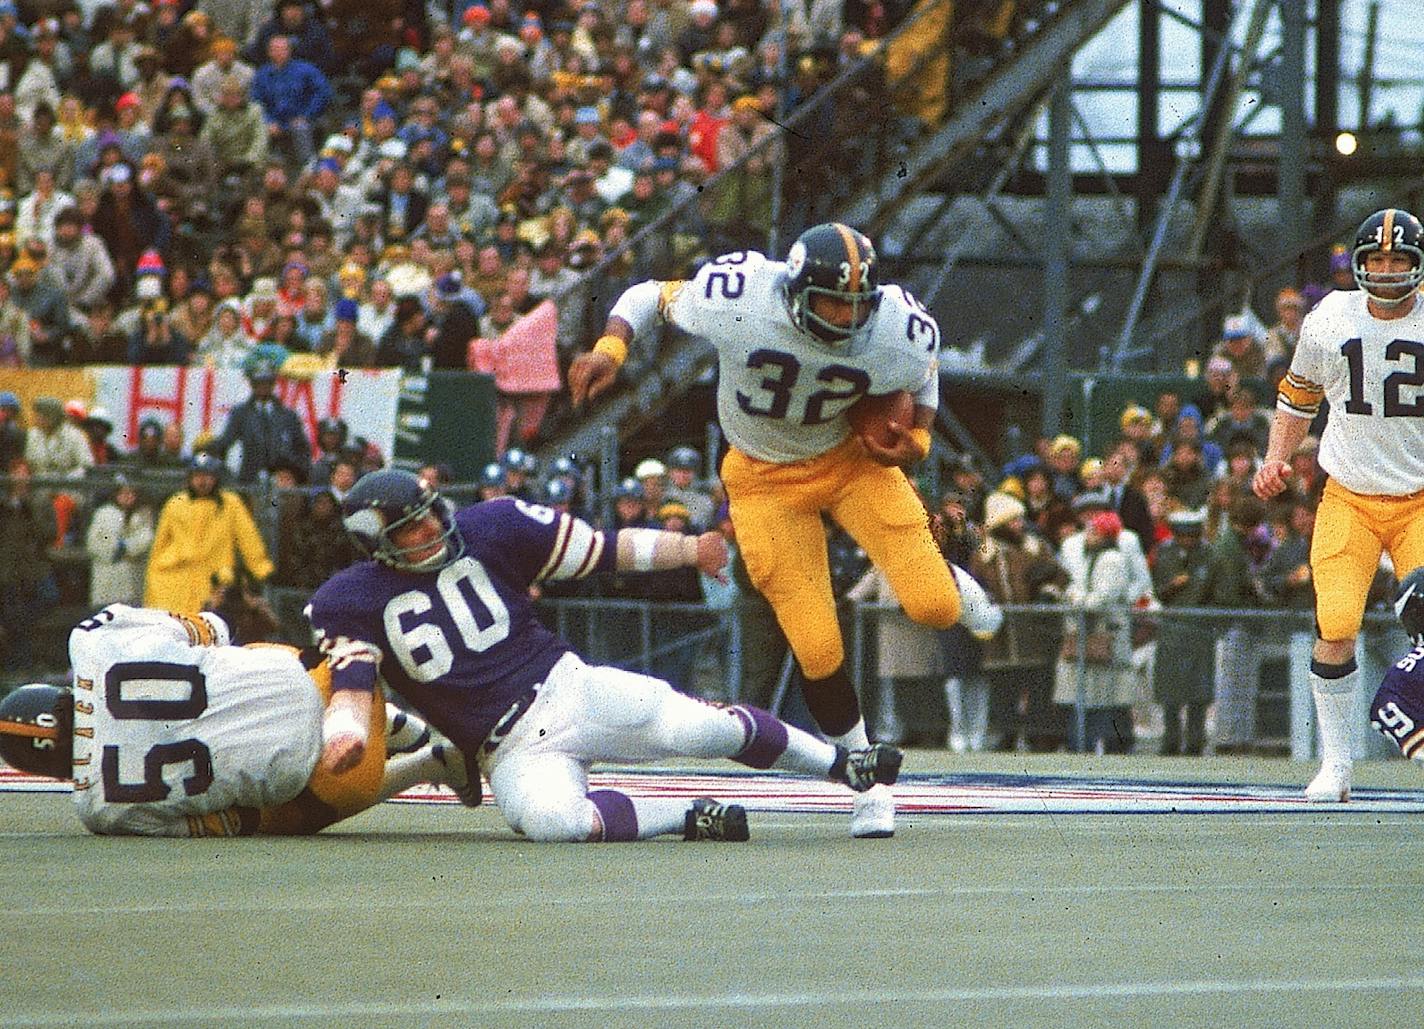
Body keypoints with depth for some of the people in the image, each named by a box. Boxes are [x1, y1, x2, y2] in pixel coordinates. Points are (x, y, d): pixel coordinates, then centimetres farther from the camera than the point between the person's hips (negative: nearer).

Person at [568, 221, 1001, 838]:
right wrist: (608, 352, -28)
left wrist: (915, 440, -18)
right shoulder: (735, 298, -30)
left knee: (933, 607, -12)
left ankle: (951, 583, 28)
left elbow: (919, 381, 1)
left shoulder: (900, 334, -24)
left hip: (852, 457, 1)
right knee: (816, 649, -8)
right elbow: (649, 298, -11)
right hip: (767, 479, -1)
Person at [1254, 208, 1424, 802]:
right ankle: (1335, 765, 3)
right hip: (1348, 500, 1)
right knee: (1335, 629, -11)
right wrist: (1276, 460, 2)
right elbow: (1298, 397, 15)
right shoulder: (1328, 323, 0)